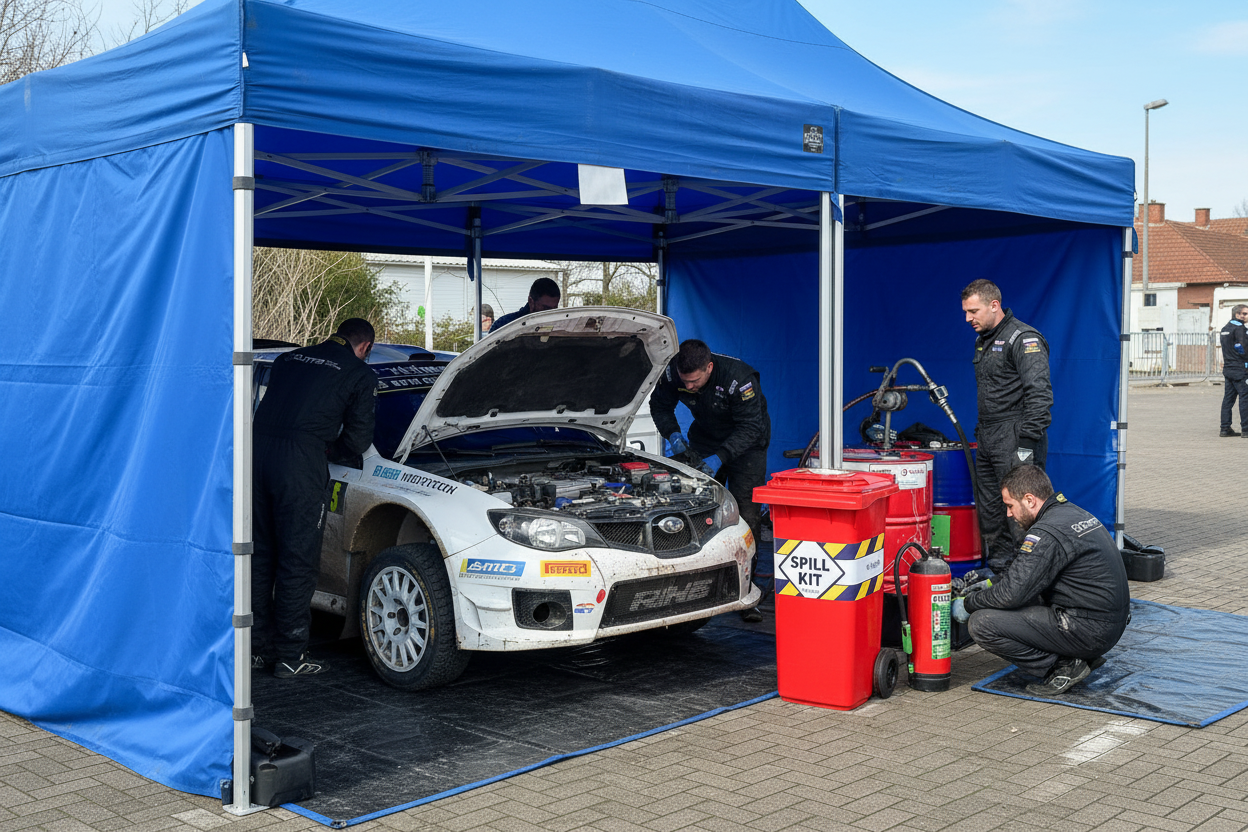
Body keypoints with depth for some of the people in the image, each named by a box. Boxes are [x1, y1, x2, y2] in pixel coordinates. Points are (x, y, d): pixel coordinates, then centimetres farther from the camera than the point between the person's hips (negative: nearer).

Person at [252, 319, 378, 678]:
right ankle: (291, 655, 6)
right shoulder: (360, 374, 7)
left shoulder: (289, 359, 23)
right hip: (300, 463, -6)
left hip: (259, 451, 6)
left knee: (261, 554, 15)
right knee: (298, 560, 2)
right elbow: (359, 439, 4)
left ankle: (258, 647, 23)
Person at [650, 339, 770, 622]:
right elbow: (659, 406, -1)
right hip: (704, 440, 4)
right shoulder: (673, 374, -20)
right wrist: (673, 434, -19)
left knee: (745, 516, -13)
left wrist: (719, 458, -36)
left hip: (746, 444, -4)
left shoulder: (738, 378, -34)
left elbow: (751, 427, -28)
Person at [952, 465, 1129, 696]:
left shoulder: (1047, 533, -19)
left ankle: (1062, 667, -5)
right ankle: (1084, 656, 15)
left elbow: (1012, 593, -19)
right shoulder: (1072, 513, 12)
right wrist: (990, 583, 22)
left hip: (1089, 631, -10)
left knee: (981, 623, -14)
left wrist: (968, 604, -3)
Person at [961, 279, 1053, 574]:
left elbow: (1039, 392, -19)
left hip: (1014, 438, -9)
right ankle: (995, 567, 19)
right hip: (987, 438, 9)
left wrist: (1027, 441, -23)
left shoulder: (1023, 339, -12)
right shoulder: (984, 341, 18)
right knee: (988, 508, 11)